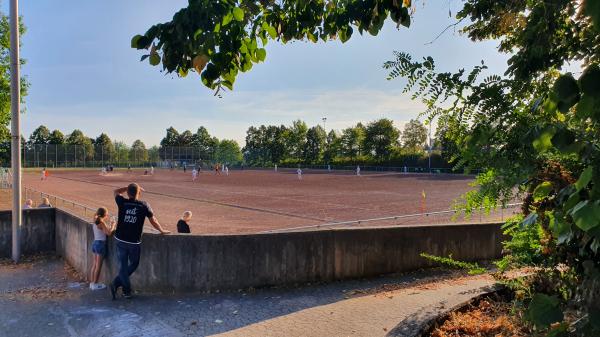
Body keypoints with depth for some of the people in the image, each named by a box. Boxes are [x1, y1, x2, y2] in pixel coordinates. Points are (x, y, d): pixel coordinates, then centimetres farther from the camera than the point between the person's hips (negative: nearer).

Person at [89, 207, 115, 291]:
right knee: (98, 266, -1)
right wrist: (112, 225, -8)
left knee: (94, 265, 14)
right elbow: (109, 233, -22)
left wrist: (109, 225, 15)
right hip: (101, 244, -9)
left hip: (95, 243, 9)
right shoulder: (102, 223, -15)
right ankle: (95, 284, 3)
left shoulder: (95, 223, 10)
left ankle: (91, 283, 19)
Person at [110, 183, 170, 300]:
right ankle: (116, 284, 9)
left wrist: (129, 187, 16)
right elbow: (153, 221, 1)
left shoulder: (122, 203, -5)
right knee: (133, 264, 18)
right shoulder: (144, 205, -7)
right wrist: (162, 230, 15)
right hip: (134, 242, -1)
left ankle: (127, 291, 9)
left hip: (120, 240, 2)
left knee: (123, 266, 9)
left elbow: (116, 191, 16)